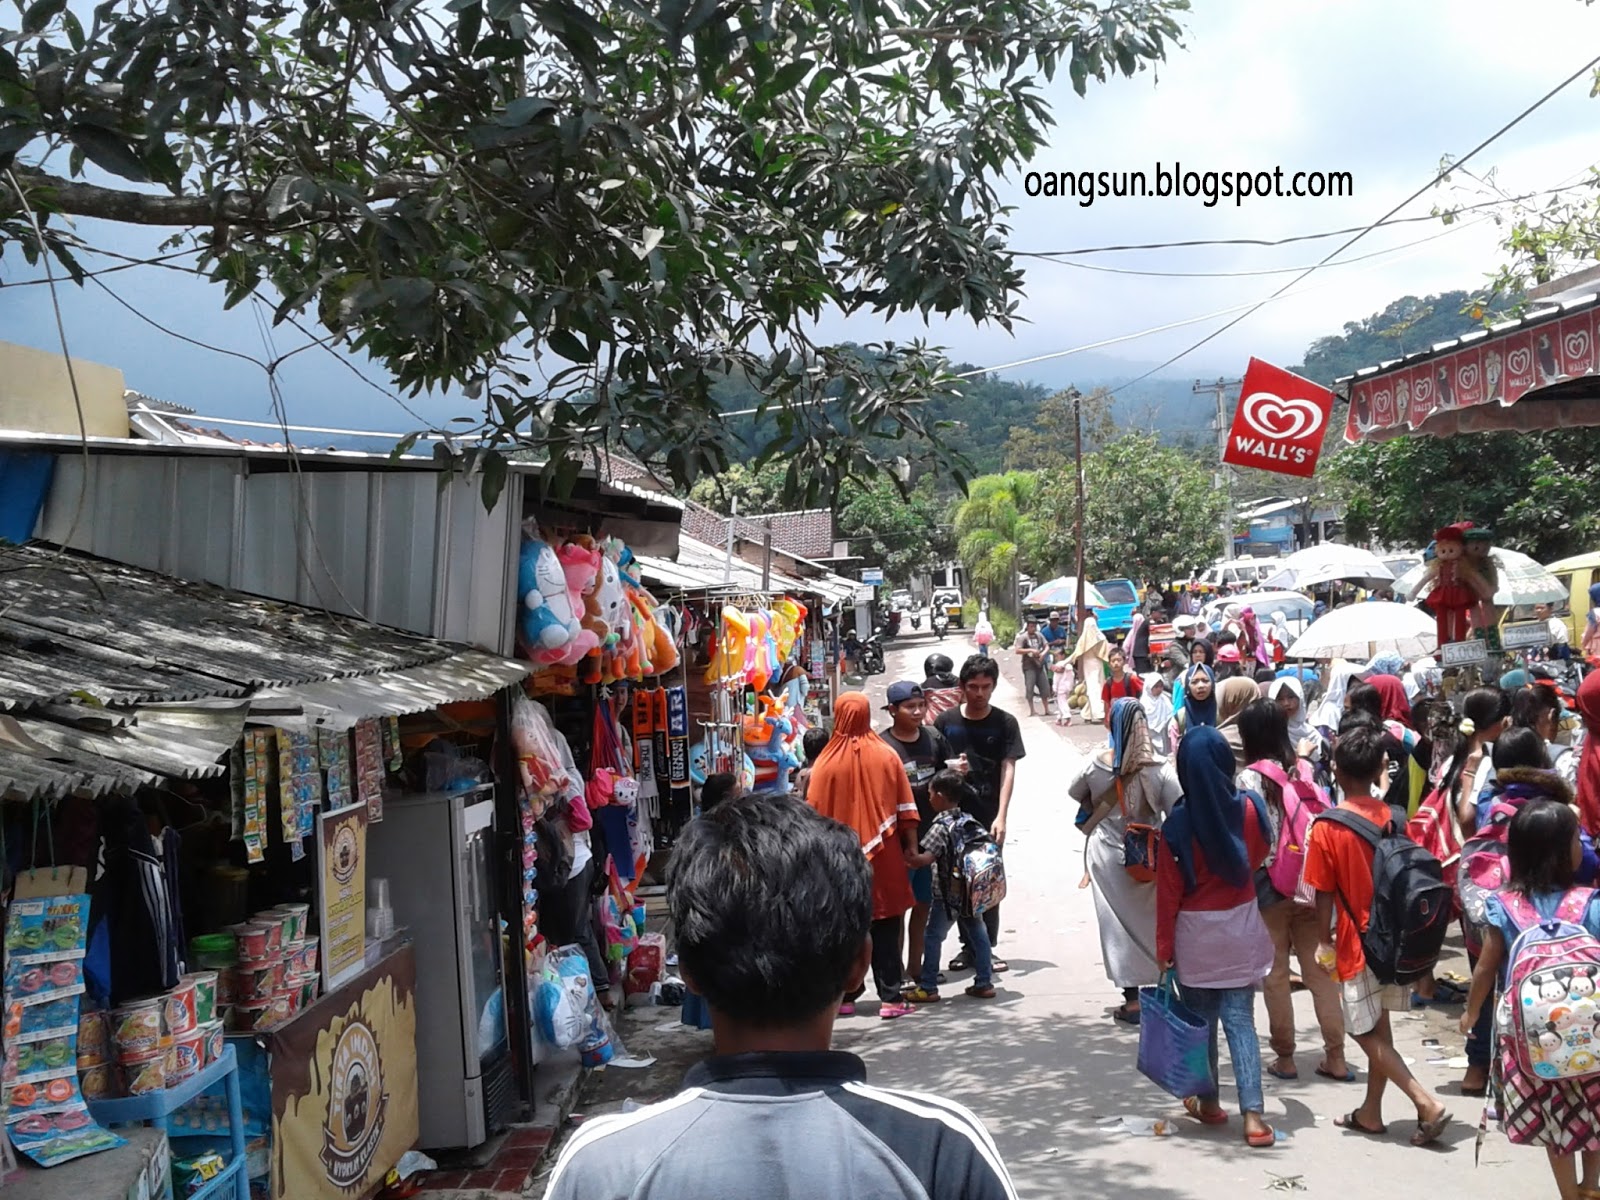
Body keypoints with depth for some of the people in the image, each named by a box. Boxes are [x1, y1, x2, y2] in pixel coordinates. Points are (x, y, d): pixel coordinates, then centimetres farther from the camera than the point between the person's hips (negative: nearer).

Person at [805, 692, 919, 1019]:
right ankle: (890, 998, 5)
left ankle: (845, 997, 15)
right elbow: (905, 809, 0)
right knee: (886, 930, 6)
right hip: (883, 857, 1)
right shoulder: (886, 756, -4)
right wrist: (910, 846, 10)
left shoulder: (827, 762, -8)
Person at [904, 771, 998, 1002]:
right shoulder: (971, 823, 7)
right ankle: (984, 982, 18)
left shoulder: (941, 827, -15)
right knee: (977, 935, 14)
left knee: (932, 937, 3)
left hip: (947, 896, -7)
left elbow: (924, 859, -24)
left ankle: (928, 987, 5)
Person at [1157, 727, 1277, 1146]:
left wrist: (1164, 946, -4)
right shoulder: (1250, 808, -9)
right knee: (1240, 1020, 5)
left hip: (1195, 932, -2)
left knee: (1201, 1018, 14)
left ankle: (1208, 1102, 29)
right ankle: (1253, 1114, -3)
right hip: (1241, 926, 2)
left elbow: (1168, 890, -13)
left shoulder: (1179, 824, -18)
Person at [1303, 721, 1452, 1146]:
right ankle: (1370, 1111, 26)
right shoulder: (1394, 818, -3)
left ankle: (1427, 1103, -6)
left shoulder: (1326, 828, -16)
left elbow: (1324, 895, -11)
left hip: (1360, 943, -6)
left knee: (1367, 1032, 5)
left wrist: (1324, 943, 0)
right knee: (1379, 1026, 17)